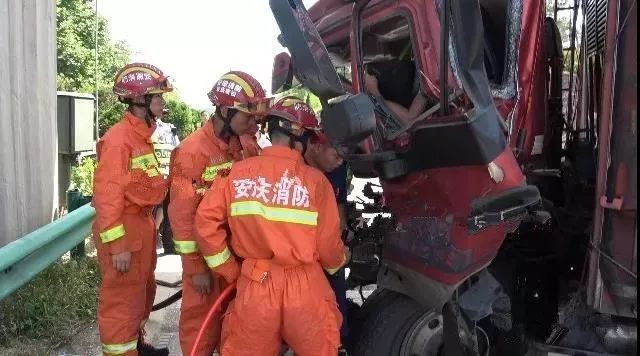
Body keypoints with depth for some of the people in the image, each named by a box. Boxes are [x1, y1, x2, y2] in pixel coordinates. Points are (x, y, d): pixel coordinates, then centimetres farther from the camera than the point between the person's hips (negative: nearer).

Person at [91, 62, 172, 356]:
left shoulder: (141, 136, 12)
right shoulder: (118, 139, -18)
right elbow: (108, 195, -21)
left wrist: (148, 225, 17)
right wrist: (117, 245, -22)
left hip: (143, 224, 10)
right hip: (123, 229, -10)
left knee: (143, 292, 23)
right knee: (121, 300, 1)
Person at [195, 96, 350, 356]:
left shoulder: (239, 172, -5)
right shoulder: (315, 180, -10)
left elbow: (206, 221, -4)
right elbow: (328, 244, -6)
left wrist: (230, 271, 7)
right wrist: (340, 260, 18)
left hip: (254, 285, 2)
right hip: (305, 288, -1)